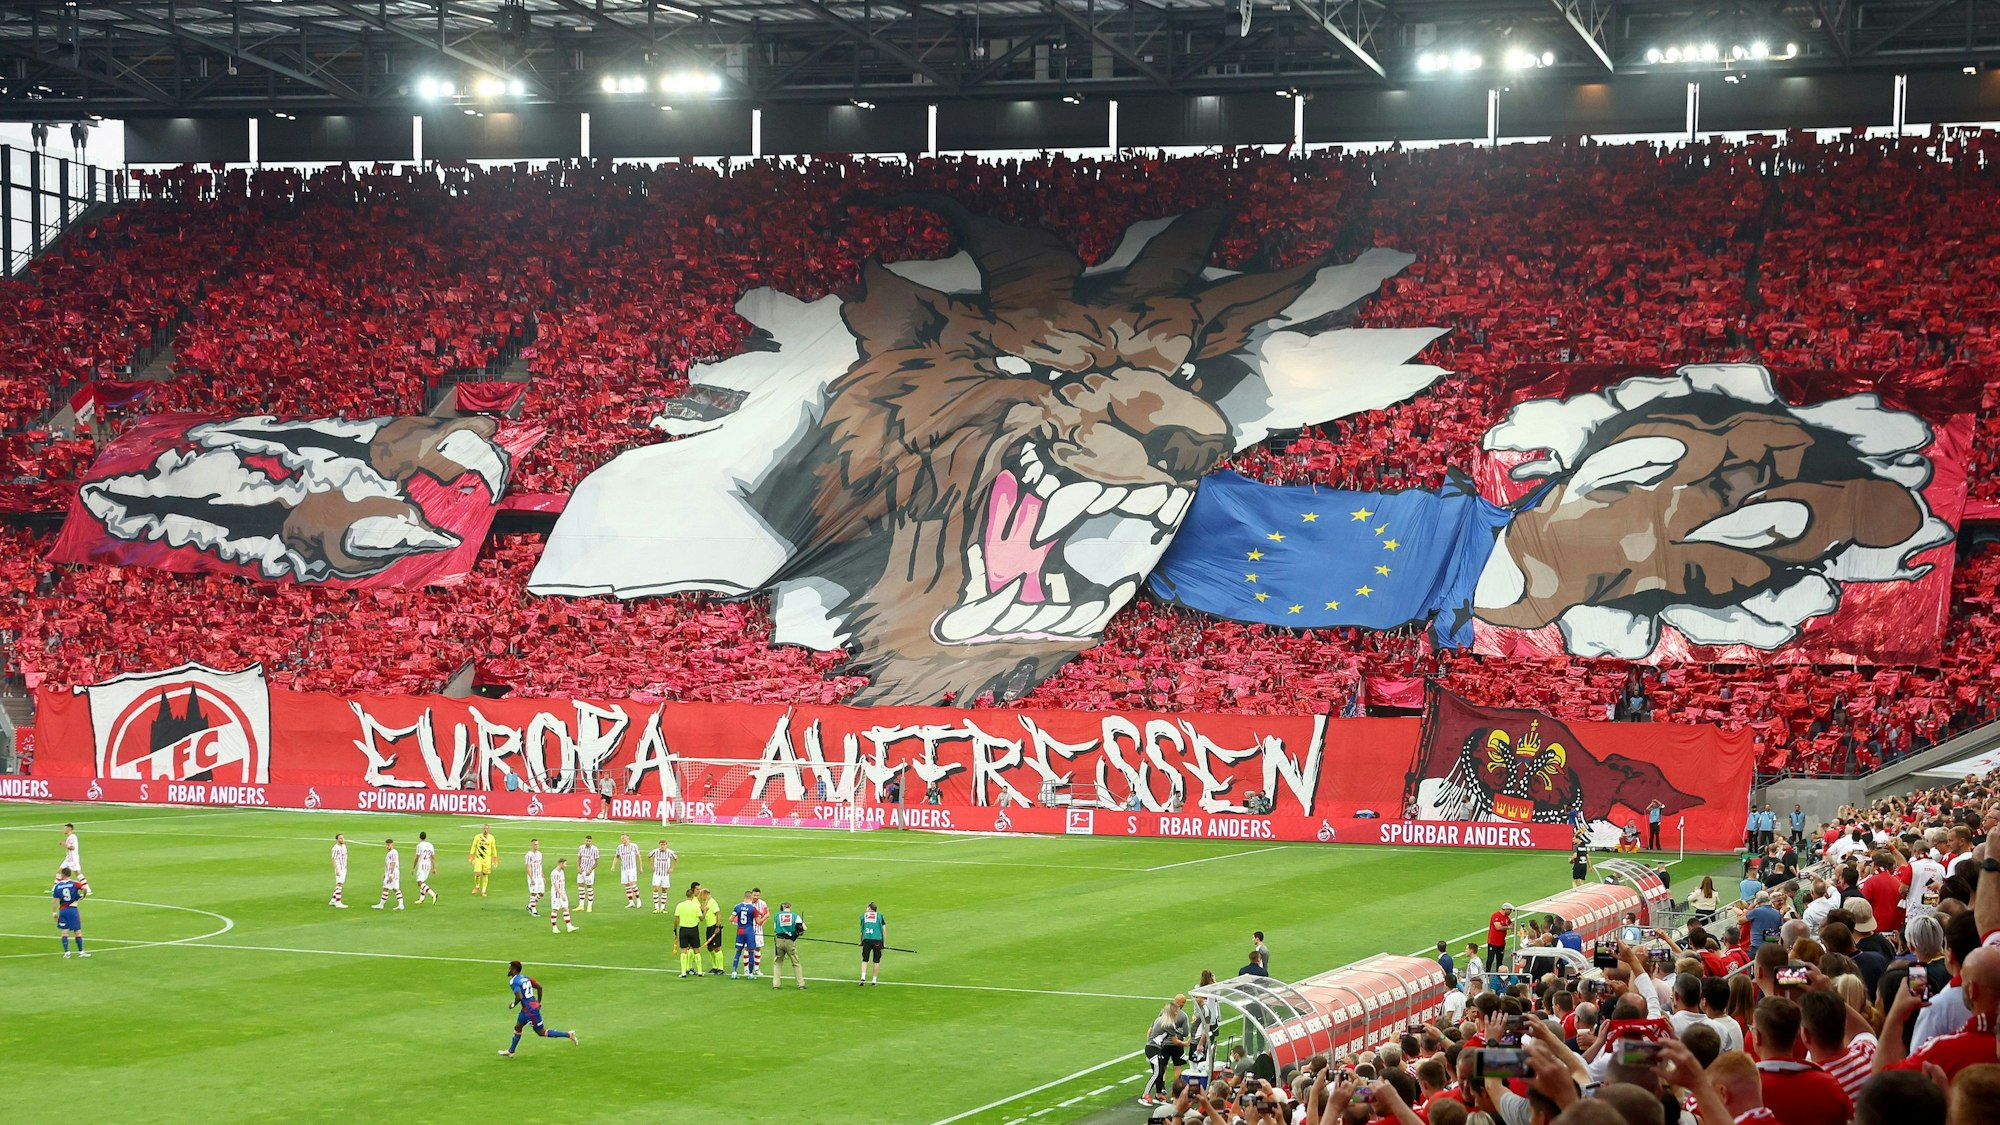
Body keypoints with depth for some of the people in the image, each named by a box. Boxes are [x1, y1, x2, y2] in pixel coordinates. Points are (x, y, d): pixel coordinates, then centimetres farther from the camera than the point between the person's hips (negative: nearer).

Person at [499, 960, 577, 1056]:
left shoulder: (513, 982, -17)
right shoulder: (525, 977, 9)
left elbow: (519, 997, -28)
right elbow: (539, 987, 10)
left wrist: (513, 1005, -8)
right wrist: (539, 1002, 19)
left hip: (530, 1010, -10)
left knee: (541, 1032, 1)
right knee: (517, 1027, 18)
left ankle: (568, 1035, 1)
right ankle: (510, 1051, 28)